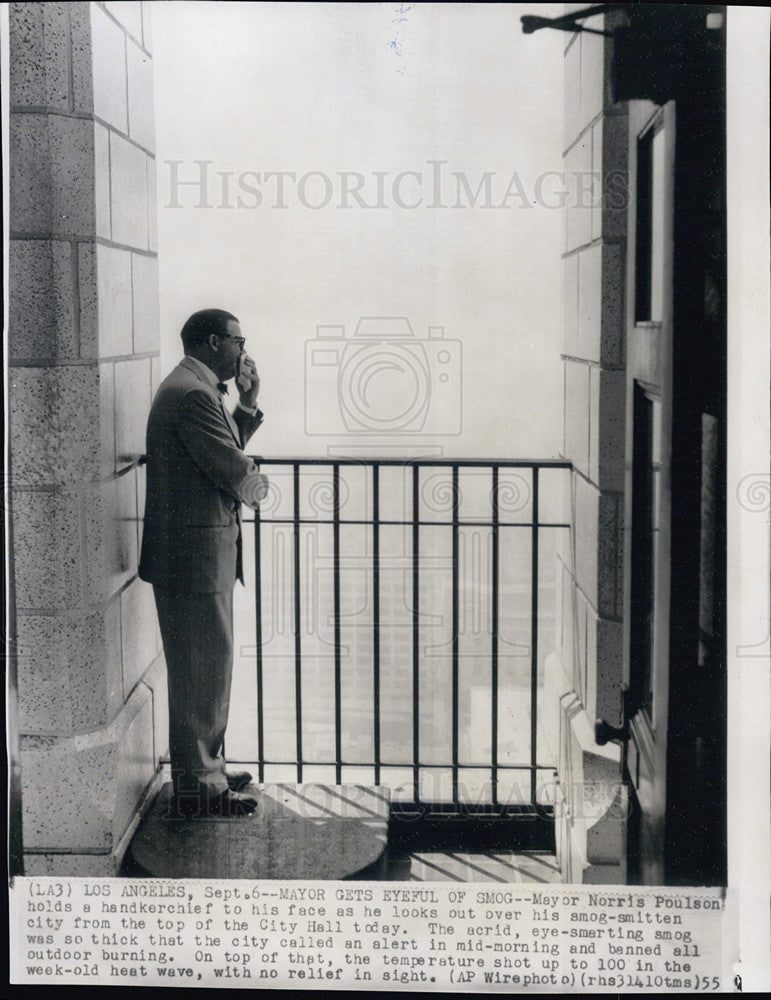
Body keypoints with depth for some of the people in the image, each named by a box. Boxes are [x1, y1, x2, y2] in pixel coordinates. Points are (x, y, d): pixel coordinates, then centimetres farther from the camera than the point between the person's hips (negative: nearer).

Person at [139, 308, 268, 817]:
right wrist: (259, 483, 0)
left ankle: (205, 768, 30)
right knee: (202, 671, -3)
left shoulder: (195, 389, 16)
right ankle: (197, 788, 6)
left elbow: (225, 450, 19)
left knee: (206, 669, 19)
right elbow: (236, 475, -21)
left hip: (204, 555, 11)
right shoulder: (192, 394, -19)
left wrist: (248, 405, 10)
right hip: (195, 559, -11)